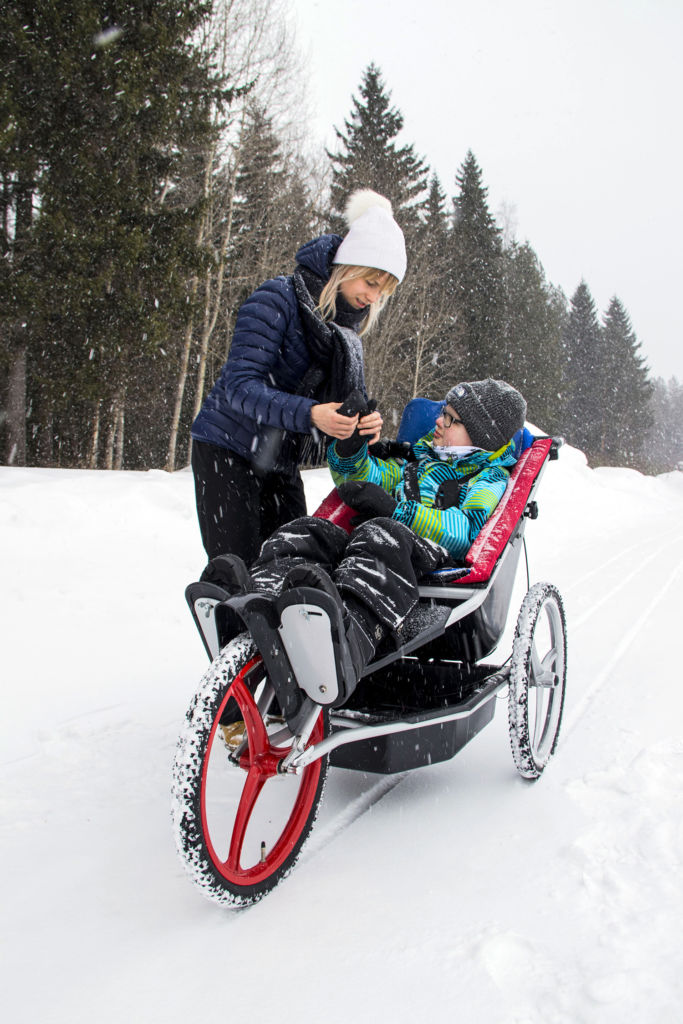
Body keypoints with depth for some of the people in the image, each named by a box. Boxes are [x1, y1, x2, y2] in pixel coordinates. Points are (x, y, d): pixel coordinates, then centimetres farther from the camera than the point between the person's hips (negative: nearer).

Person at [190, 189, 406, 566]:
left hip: (282, 462, 7)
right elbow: (239, 385, -25)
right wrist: (309, 415, -38)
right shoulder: (277, 299, -16)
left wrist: (367, 421, -19)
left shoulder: (346, 327, 8)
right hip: (227, 450, -7)